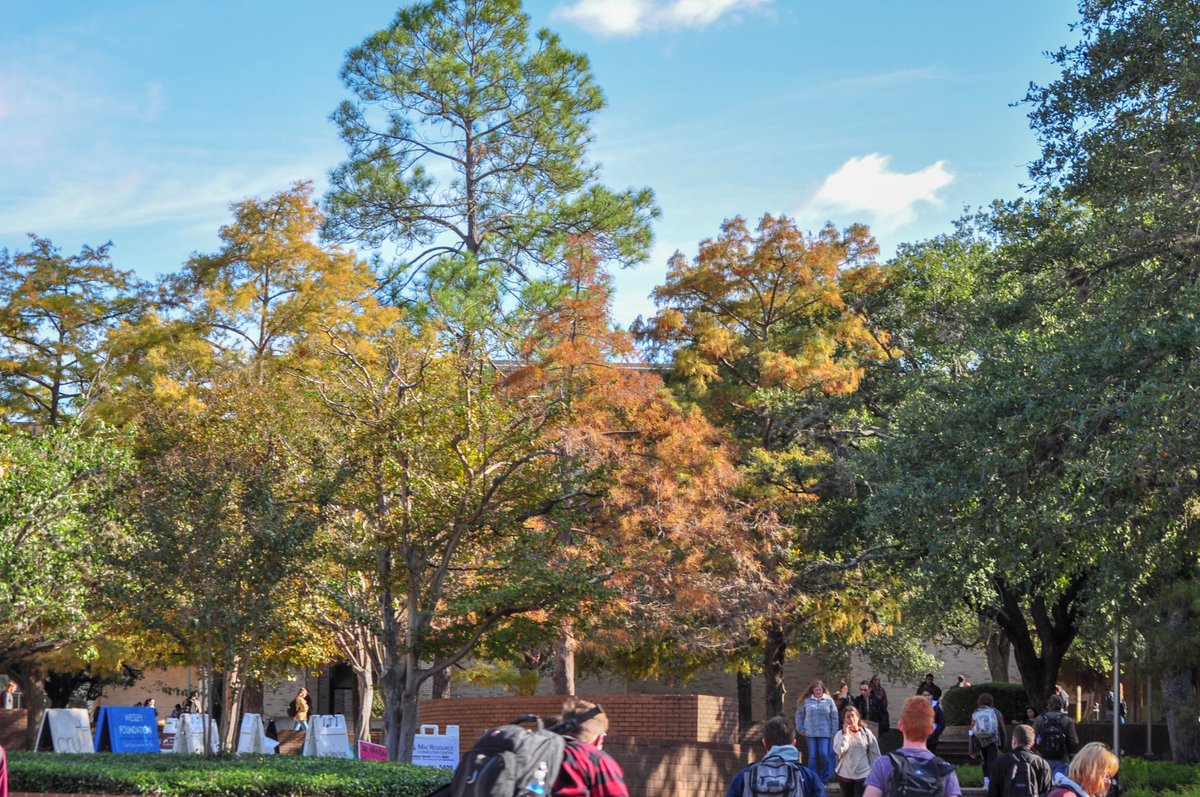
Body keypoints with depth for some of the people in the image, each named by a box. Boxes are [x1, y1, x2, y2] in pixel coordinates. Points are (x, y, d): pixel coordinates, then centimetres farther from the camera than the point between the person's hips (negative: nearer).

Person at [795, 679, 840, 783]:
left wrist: (834, 732, -3)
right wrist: (801, 728, 3)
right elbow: (799, 714, 9)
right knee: (812, 756, 4)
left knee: (824, 754, -6)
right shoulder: (806, 700, 1)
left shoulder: (829, 700, -1)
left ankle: (824, 778, 12)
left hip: (825, 733, -1)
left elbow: (834, 717, 1)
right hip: (810, 733, 1)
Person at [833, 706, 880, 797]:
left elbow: (875, 754, 1)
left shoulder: (866, 733, -4)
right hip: (845, 774, 2)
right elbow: (839, 751, -19)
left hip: (863, 774, -2)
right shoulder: (840, 734, -3)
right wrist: (846, 734, -17)